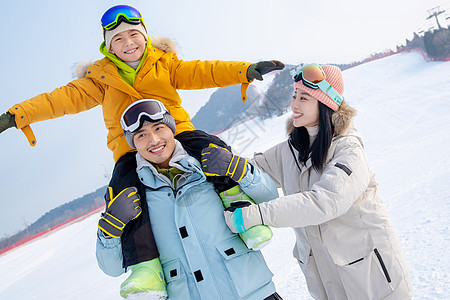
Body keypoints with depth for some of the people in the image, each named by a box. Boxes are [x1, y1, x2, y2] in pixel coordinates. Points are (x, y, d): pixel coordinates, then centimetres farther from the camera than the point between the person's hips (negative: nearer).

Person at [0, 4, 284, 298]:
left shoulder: (164, 63, 14)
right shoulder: (101, 76, 13)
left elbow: (199, 72, 5)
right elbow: (68, 97, 8)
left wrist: (246, 70, -8)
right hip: (132, 149, 0)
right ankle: (145, 264, -18)